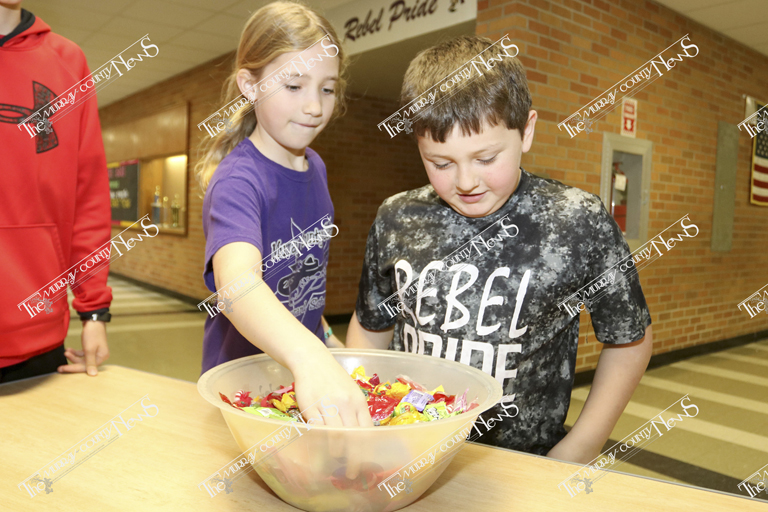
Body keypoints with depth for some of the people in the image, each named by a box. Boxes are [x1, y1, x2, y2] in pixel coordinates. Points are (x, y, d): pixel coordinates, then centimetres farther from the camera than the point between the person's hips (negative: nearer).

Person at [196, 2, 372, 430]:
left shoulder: (314, 168, -1)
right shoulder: (237, 180, -25)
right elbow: (237, 283, -44)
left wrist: (323, 335, 13)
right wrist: (310, 358, -60)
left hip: (310, 362, 7)